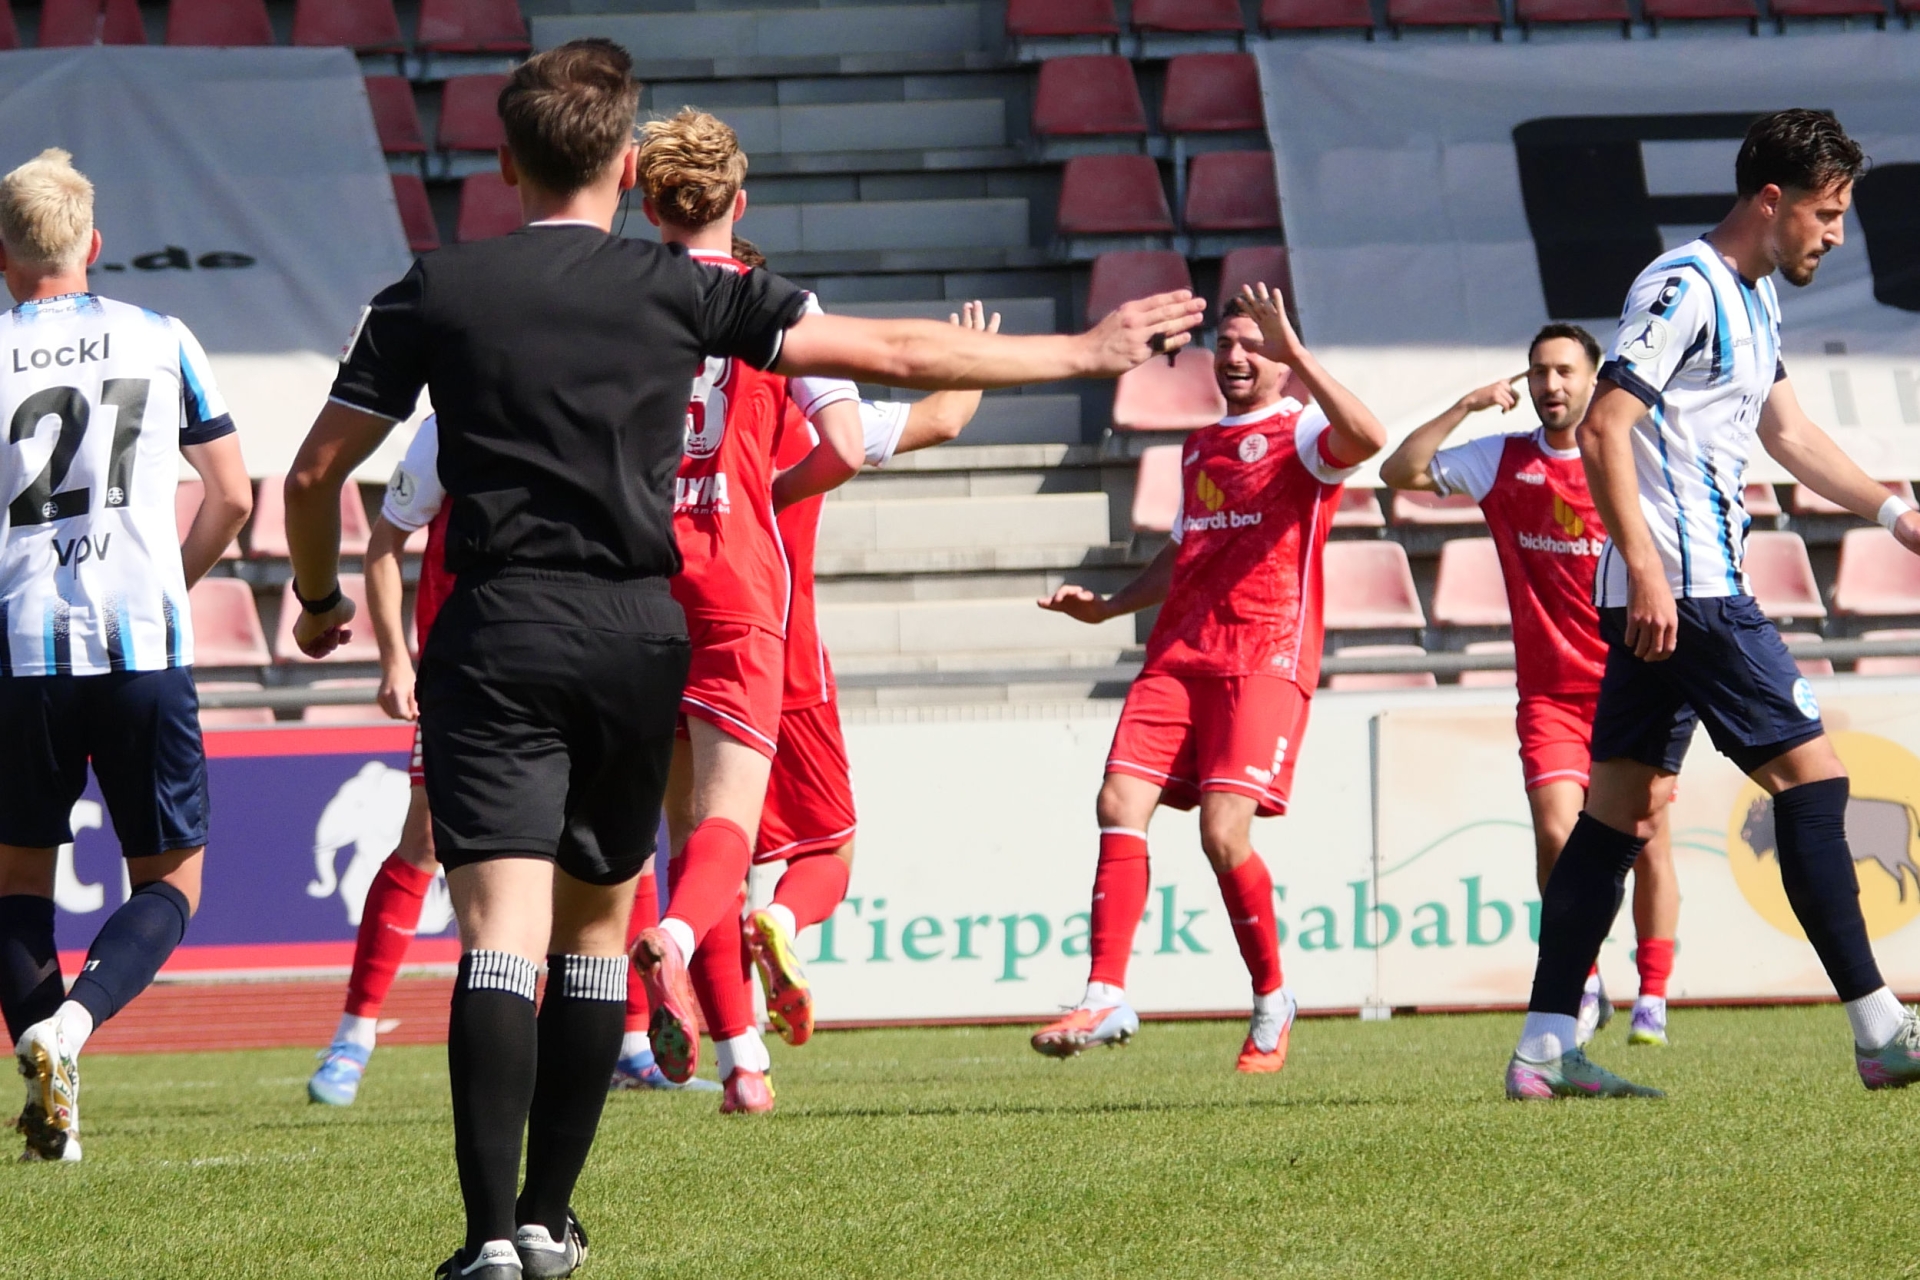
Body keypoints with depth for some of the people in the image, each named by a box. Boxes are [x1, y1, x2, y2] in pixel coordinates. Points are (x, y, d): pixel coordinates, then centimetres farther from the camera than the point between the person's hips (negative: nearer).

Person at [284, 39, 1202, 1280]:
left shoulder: (435, 294, 3)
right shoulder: (681, 290, 3)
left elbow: (317, 472, 5)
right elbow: (897, 353, 5)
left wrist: (319, 598, 25)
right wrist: (1088, 351, 14)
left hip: (496, 636, -2)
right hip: (636, 632, 2)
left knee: (502, 931, -11)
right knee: (595, 927, 17)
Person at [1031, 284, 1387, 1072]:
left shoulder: (1301, 433, 0)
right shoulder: (1202, 447, 24)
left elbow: (1366, 438, -25)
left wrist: (1293, 351, -24)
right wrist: (1106, 607, 26)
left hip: (1266, 658, -7)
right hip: (1179, 653, 7)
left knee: (1224, 834, -17)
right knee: (1119, 805, -9)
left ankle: (1272, 1002, 4)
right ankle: (1105, 999, -9)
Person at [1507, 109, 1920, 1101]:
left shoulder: (1753, 297, 18)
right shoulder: (1685, 287, -13)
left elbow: (1789, 436, 30)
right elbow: (1603, 429, -19)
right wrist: (1645, 571, -24)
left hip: (1666, 598, 10)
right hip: (1685, 590, -10)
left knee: (1623, 805, 7)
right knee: (1810, 776, -9)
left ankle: (1544, 1049, 6)